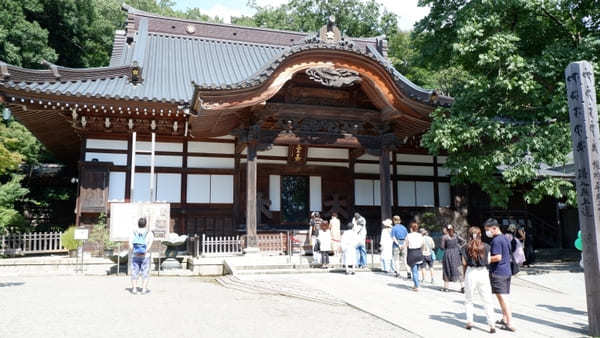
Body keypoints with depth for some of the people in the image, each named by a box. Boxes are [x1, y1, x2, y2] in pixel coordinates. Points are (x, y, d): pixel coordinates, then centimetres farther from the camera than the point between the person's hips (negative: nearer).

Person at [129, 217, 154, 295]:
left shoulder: (133, 232, 5)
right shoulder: (149, 233, 1)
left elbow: (130, 243, -10)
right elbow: (151, 242, -15)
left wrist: (133, 251, -9)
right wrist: (146, 251, -14)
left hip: (135, 256, 1)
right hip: (145, 256, -1)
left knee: (134, 272, 7)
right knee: (145, 273, 4)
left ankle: (134, 289, 6)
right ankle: (144, 289, 1)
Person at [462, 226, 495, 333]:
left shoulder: (466, 248, -2)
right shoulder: (486, 247, 0)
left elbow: (464, 263, 0)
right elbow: (489, 262, 1)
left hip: (470, 272, 0)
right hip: (483, 272, 1)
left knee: (469, 300, 16)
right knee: (487, 301, 5)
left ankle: (469, 322, 15)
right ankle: (491, 325, 1)